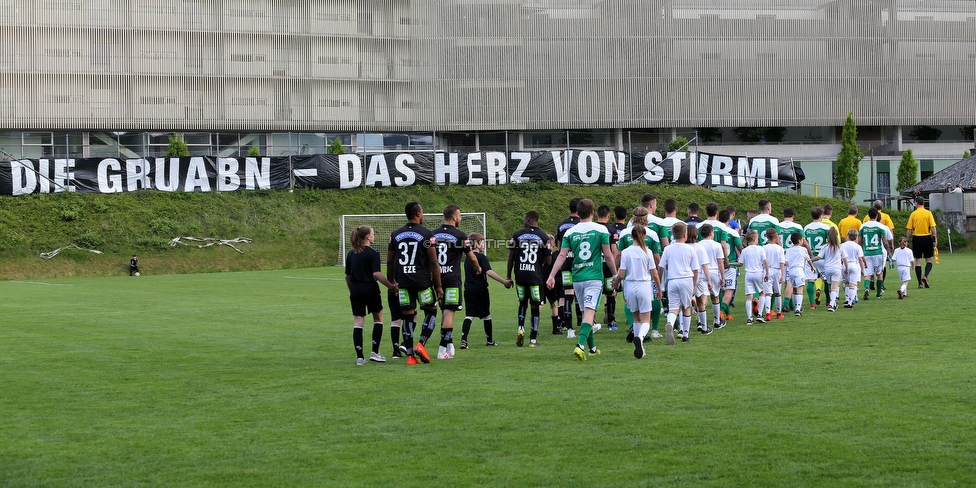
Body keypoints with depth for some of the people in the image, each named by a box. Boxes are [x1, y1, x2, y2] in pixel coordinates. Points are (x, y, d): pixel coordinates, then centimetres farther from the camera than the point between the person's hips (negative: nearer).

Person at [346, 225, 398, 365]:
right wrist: (391, 286, -14)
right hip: (370, 289, -4)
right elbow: (376, 274, -18)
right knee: (378, 318, 14)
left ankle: (359, 356, -3)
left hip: (356, 290, 4)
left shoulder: (351, 254, 8)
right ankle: (375, 352, 10)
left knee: (358, 322, 3)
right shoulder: (373, 253, -9)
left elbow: (347, 276, 11)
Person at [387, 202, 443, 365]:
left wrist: (391, 281, 23)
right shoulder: (426, 235, -6)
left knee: (407, 316, 6)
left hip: (403, 282, 4)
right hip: (423, 281, -4)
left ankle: (410, 355, 4)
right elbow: (433, 263, -7)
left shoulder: (395, 235, 7)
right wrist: (438, 286, -2)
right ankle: (421, 344, -4)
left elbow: (390, 261, 11)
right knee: (431, 311, 12)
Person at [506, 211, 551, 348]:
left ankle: (521, 328, -1)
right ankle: (533, 339, 4)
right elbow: (549, 261, 0)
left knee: (522, 303, 20)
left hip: (520, 275, 1)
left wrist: (508, 276, 13)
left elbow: (511, 257, 4)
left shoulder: (517, 235, 1)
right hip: (536, 276, -1)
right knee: (536, 306, 5)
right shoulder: (544, 237, -1)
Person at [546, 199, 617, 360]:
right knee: (589, 312, -10)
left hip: (577, 278, 4)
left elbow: (562, 255, -3)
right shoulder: (601, 229, -3)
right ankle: (581, 344, -30)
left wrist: (552, 276, -3)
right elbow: (608, 255, -3)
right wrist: (616, 274, 7)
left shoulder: (570, 232, 4)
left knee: (586, 312, 17)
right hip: (594, 277, -4)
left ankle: (592, 347, 26)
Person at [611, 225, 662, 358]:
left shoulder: (626, 252, -3)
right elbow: (654, 274, -1)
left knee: (636, 318, 18)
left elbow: (621, 274, -5)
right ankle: (640, 337, -30)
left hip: (630, 286, 2)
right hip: (645, 286, -2)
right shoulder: (647, 252, -4)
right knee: (645, 320, 1)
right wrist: (659, 289, 13)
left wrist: (615, 283, 17)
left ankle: (639, 347, 19)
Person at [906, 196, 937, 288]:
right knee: (929, 260, 10)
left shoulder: (913, 214, -1)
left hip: (916, 238, 0)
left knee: (918, 261, 4)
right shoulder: (928, 213, -2)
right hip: (927, 238, 0)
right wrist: (935, 239, -2)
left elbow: (909, 229, -1)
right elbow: (933, 227, -7)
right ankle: (925, 276, -14)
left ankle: (920, 283, 2)